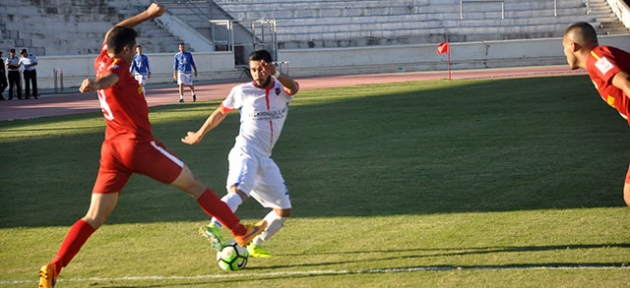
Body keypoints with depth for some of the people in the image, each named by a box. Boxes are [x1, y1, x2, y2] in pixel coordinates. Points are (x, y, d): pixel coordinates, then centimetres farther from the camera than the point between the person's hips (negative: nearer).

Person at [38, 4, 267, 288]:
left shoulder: (102, 61, 11)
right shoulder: (119, 68, -10)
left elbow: (112, 34, 31)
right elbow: (109, 80, -36)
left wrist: (147, 14, 33)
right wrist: (94, 85, -58)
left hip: (112, 149, 7)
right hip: (138, 144, -7)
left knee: (94, 218, 3)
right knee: (193, 185, 10)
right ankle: (241, 232, 17)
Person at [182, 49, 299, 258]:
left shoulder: (281, 89, 3)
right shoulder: (242, 92, 1)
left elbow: (294, 87, -23)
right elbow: (220, 112, 17)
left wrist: (275, 74, -44)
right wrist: (199, 135, 26)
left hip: (265, 159, 5)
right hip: (245, 152, -5)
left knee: (284, 211, 7)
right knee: (239, 190, -35)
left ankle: (255, 245, 20)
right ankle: (213, 228, -54)